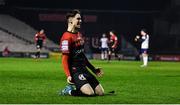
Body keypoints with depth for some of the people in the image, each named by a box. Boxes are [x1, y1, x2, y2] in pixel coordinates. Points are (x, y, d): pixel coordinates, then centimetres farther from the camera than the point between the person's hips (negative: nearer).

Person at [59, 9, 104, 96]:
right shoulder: (67, 37, -13)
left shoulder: (78, 34, 16)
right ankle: (68, 91, -3)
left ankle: (77, 87, 17)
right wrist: (68, 75, -27)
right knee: (90, 93, -26)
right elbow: (65, 60, -17)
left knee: (100, 92, 3)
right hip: (75, 71, -9)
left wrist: (93, 69, 24)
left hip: (84, 69, 9)